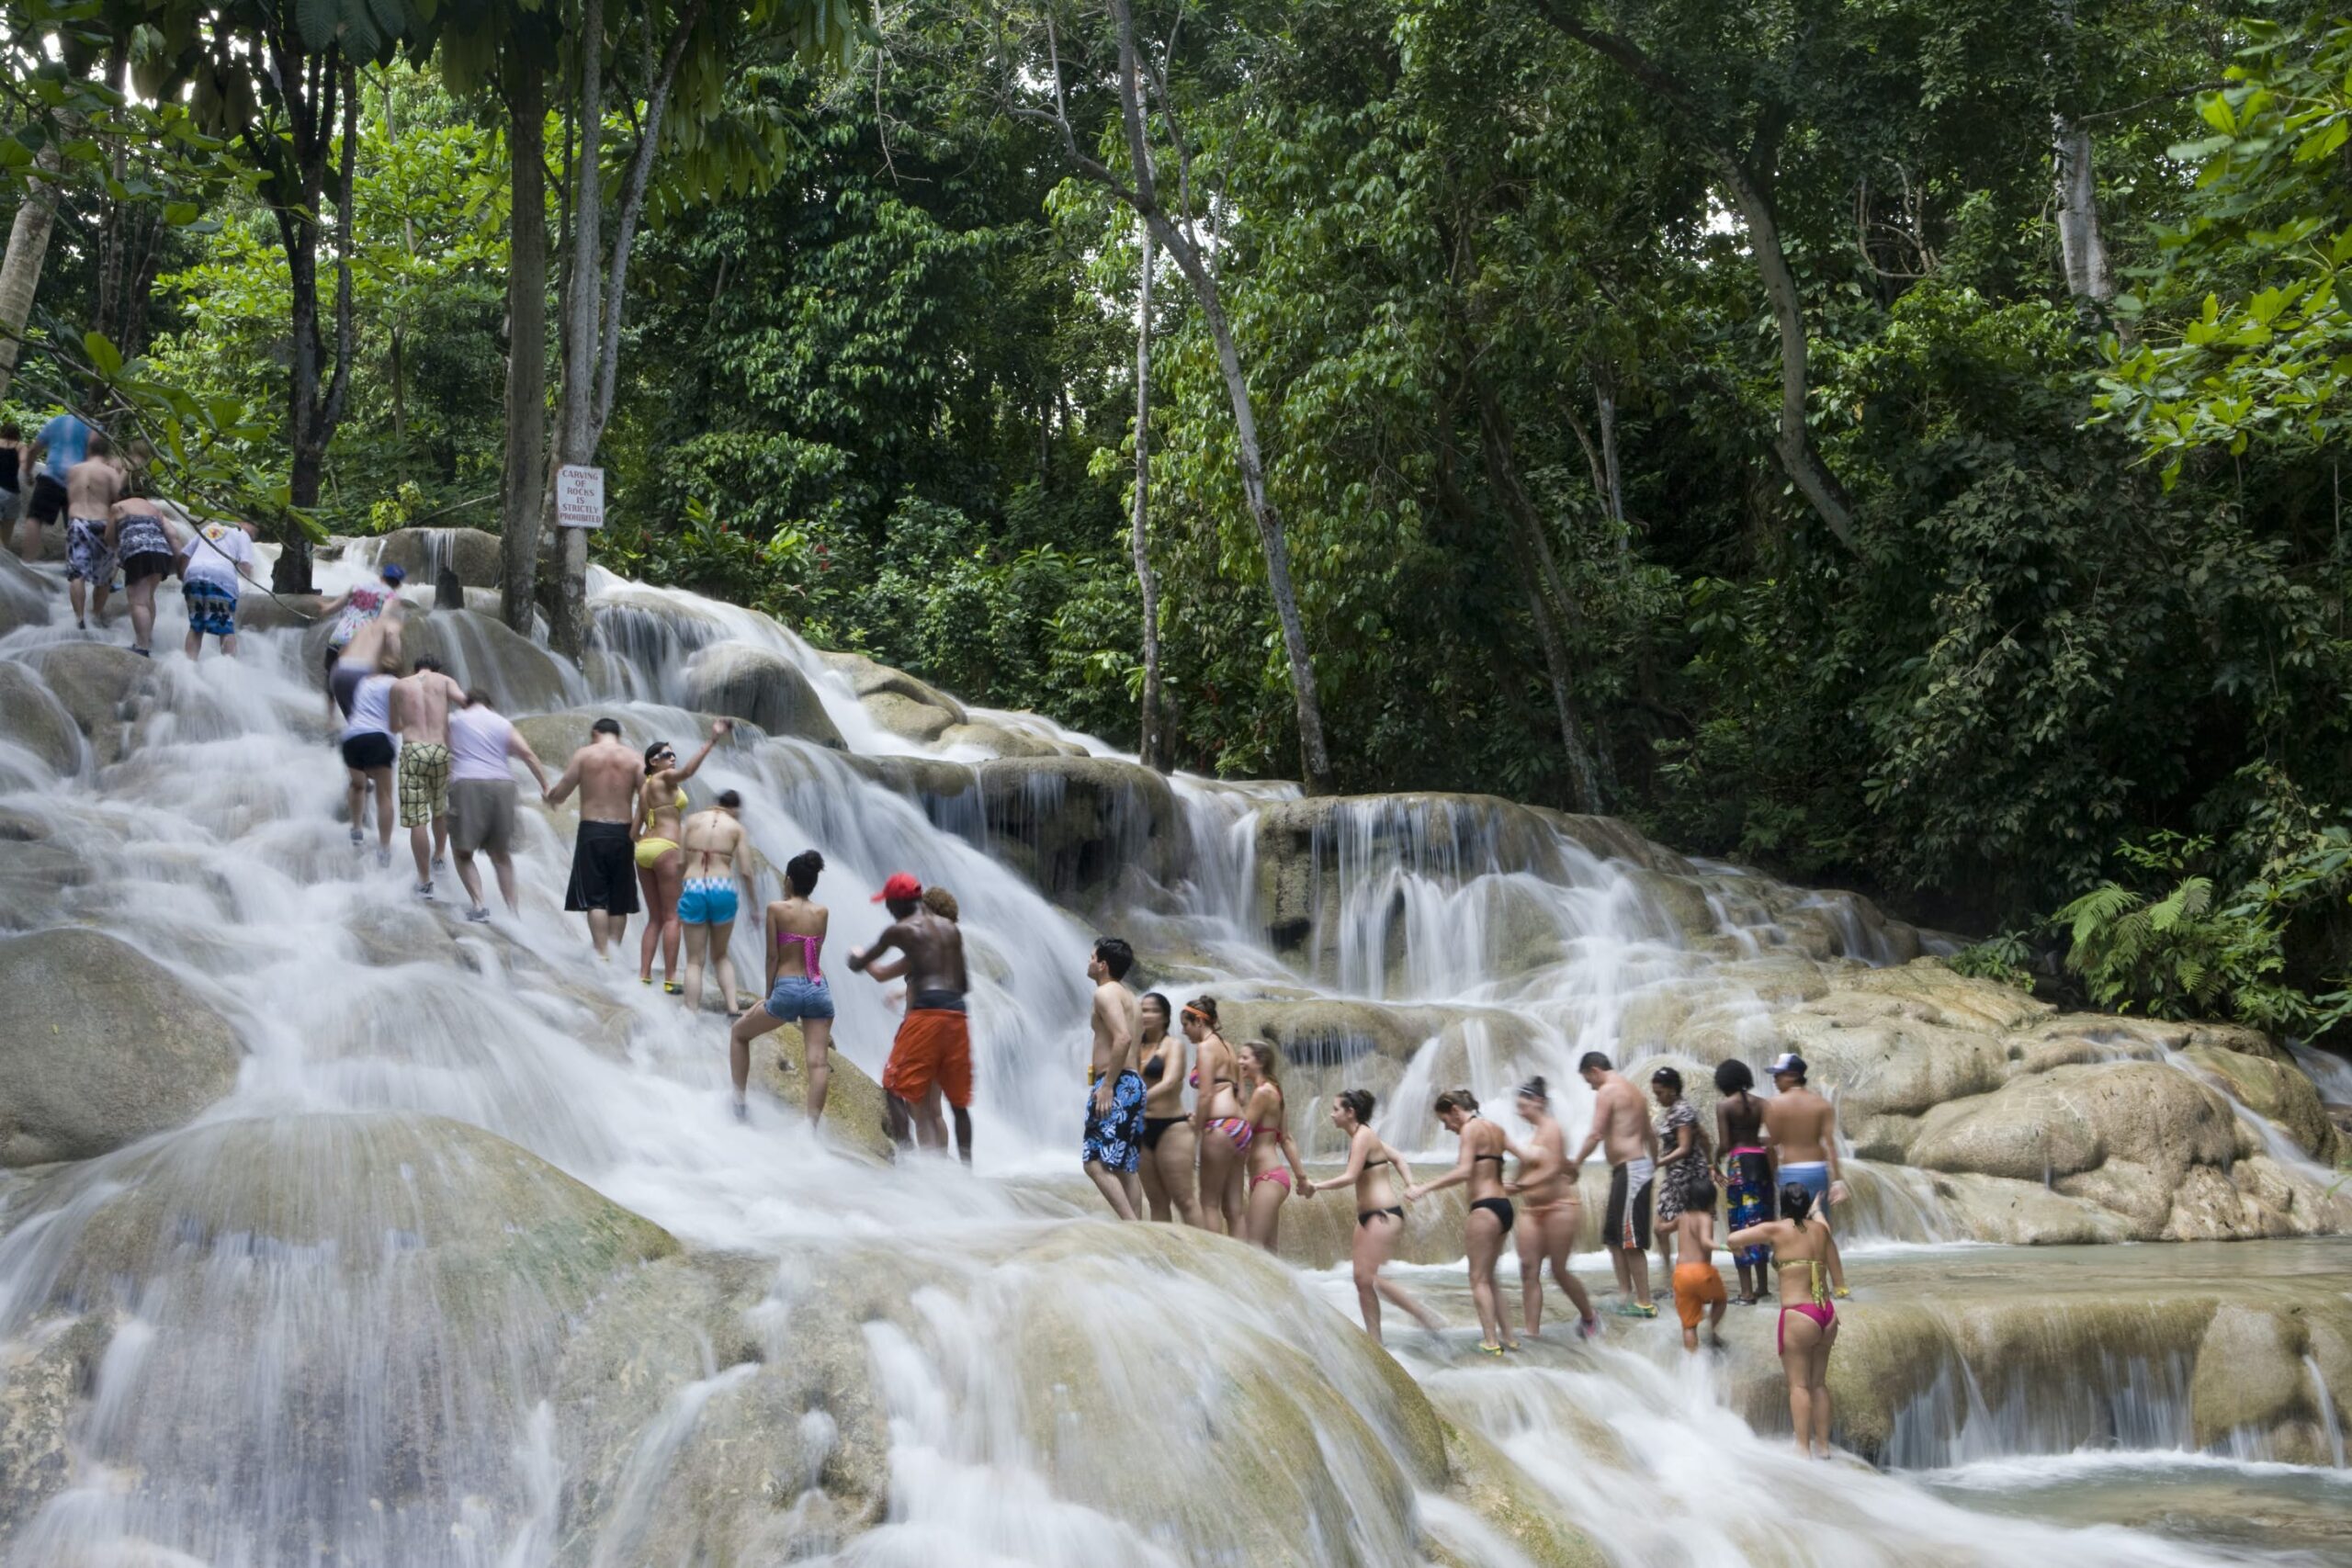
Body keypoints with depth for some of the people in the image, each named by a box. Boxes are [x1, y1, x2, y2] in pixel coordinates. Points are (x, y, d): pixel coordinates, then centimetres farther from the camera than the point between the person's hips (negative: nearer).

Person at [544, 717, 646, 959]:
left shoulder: (584, 754, 1)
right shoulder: (634, 758, 5)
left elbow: (560, 792, 2)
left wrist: (548, 797, 24)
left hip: (592, 831, -2)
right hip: (622, 832, 2)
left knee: (594, 899, -1)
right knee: (619, 901, 11)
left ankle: (603, 954, -11)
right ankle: (614, 953, 11)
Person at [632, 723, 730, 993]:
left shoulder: (644, 788, 19)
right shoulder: (665, 778, -4)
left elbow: (635, 828, 17)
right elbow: (688, 771, -26)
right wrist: (712, 741, -33)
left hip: (643, 848, 8)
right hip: (665, 849, -8)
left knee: (655, 918, 12)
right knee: (672, 917, -5)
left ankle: (644, 976, 6)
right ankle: (670, 979, -8)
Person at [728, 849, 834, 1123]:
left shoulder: (777, 908, -3)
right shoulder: (823, 913, 8)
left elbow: (773, 956, -3)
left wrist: (768, 994, 4)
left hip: (787, 990, -3)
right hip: (819, 989, 3)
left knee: (739, 1033, 20)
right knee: (818, 1062, -4)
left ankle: (739, 1102, 19)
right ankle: (812, 1125, -16)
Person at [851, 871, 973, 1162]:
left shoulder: (899, 930, 3)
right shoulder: (951, 929, 19)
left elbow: (859, 965, 11)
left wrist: (856, 954, 36)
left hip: (926, 1011, -6)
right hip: (957, 1013, 6)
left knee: (895, 1087, 0)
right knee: (958, 1099, 14)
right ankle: (966, 1164, 16)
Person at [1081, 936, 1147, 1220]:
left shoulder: (1106, 992, -8)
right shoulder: (1130, 998, 22)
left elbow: (1123, 1037, -21)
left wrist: (1107, 1085, -23)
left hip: (1116, 1085, -10)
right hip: (1134, 1083, 10)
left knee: (1096, 1164, -14)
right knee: (1126, 1168, 10)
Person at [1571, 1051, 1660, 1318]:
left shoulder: (1607, 1091, -10)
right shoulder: (1632, 1090, 19)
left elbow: (1596, 1134, -18)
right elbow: (1651, 1133, 25)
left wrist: (1576, 1162, -9)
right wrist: (1654, 1164, 33)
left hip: (1629, 1170, -10)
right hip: (1641, 1165, 10)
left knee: (1631, 1241, -6)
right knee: (1613, 1235, 14)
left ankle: (1644, 1304, -4)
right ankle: (1625, 1294, 13)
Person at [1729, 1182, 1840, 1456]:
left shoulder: (1776, 1230, -6)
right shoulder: (1820, 1228, 8)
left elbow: (1731, 1240, -5)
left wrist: (1739, 1246, 16)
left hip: (1798, 1316, -5)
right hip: (1827, 1314, 5)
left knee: (1799, 1384, 0)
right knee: (1819, 1382, 15)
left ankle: (1803, 1448, -3)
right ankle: (1823, 1445, 19)